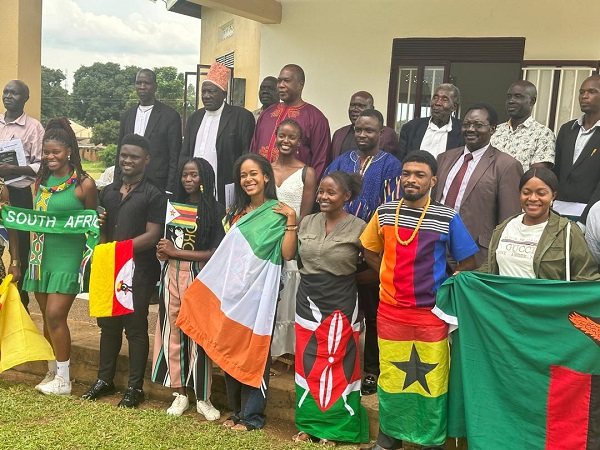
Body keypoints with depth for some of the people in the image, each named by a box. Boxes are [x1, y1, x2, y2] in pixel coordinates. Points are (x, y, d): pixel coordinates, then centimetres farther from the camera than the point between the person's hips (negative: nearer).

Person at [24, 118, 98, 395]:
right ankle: (53, 372, 25)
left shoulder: (84, 184, -7)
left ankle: (63, 380, 5)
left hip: (68, 256, -6)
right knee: (48, 317, 11)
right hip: (40, 254, 6)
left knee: (55, 315, -9)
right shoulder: (41, 181, 10)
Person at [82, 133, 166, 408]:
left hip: (138, 272, -5)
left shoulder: (153, 196, -5)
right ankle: (104, 380, 28)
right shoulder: (107, 192, 14)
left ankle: (135, 387, 13)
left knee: (136, 328, 3)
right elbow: (101, 229, 19)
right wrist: (98, 226, -5)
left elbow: (152, 235, -13)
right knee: (108, 324, 14)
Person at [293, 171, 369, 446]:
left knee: (336, 366, 4)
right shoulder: (308, 222, 5)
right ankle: (309, 423, 25)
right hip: (308, 303, 4)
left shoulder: (358, 227, -8)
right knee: (307, 365, 11)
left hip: (340, 307, -4)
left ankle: (332, 426, 20)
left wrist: (346, 276, -8)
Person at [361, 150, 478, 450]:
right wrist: (391, 276, 5)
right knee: (390, 375, 14)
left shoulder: (448, 218, -9)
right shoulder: (384, 213, 0)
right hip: (390, 311, 3)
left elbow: (468, 262, -1)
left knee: (433, 378, 6)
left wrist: (444, 289, -4)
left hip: (432, 313, -3)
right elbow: (370, 250, 15)